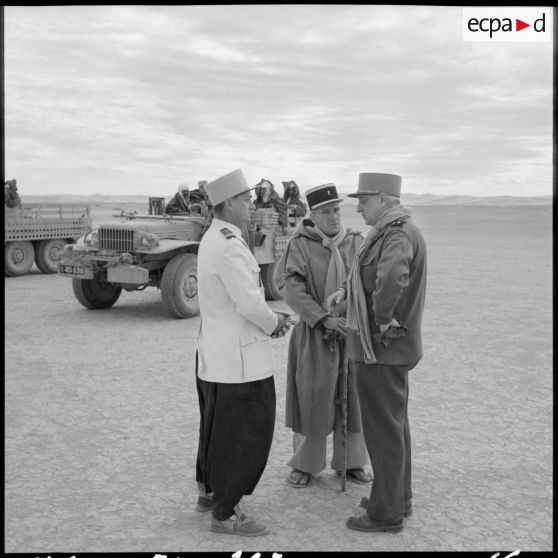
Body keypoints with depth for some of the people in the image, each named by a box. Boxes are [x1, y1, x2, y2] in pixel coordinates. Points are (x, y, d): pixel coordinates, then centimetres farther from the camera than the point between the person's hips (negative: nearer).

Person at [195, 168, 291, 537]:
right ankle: (225, 514, 14)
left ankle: (209, 492, 38)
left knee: (217, 427, 22)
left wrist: (268, 319, 7)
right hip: (239, 356, -10)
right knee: (246, 434, 2)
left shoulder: (213, 238, 10)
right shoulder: (229, 245, -22)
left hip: (215, 352, 10)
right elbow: (250, 304, -23)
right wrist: (274, 322, -4)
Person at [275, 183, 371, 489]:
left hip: (353, 333, 3)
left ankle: (350, 461, 27)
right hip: (314, 335, -3)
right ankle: (305, 464, 22)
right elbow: (291, 287, -17)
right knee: (312, 398, 5)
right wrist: (324, 319, -25)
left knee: (352, 397, 10)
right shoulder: (300, 245, -7)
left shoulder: (356, 241, 1)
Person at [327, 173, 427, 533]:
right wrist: (348, 291, 17)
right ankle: (399, 497, 34)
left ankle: (387, 513, 15)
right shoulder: (398, 231, 12)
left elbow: (392, 278, -43)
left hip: (381, 348, -10)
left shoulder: (398, 234, -21)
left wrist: (383, 319, -29)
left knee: (383, 429, 1)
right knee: (395, 424, 19)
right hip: (394, 346, 10)